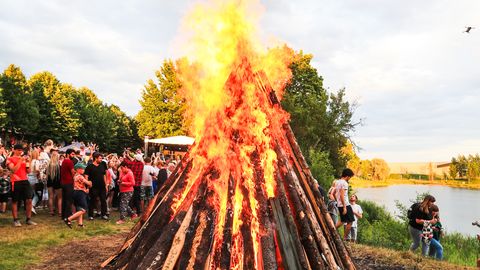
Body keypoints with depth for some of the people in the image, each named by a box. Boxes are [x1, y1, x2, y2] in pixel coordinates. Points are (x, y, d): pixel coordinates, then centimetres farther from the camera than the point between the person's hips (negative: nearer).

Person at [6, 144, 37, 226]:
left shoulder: (23, 159, 16)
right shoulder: (10, 159, 0)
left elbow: (28, 171, 12)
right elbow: (13, 170, -15)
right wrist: (20, 161, -17)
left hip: (25, 181, 5)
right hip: (16, 182, -5)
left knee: (29, 200, 0)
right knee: (15, 201, 5)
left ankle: (28, 219, 7)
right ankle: (16, 220, 13)